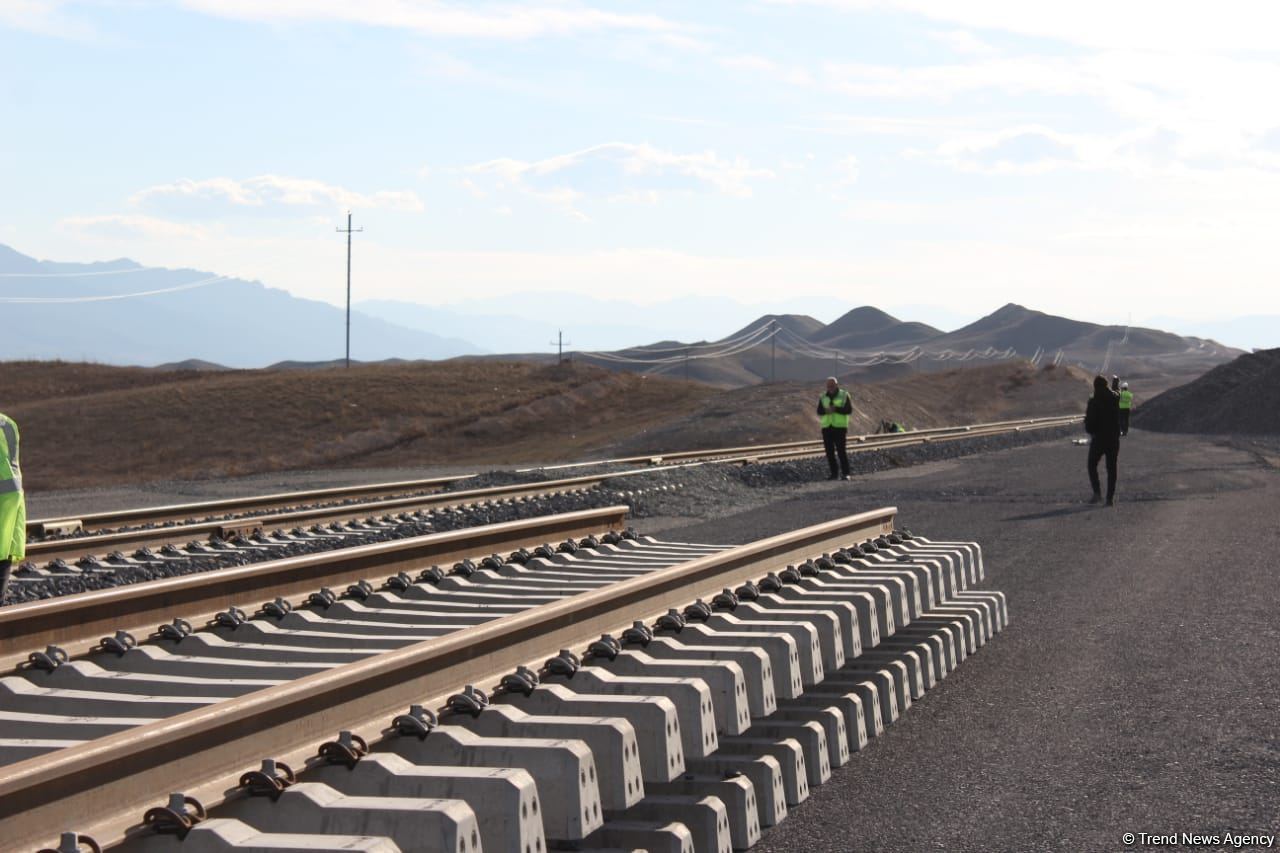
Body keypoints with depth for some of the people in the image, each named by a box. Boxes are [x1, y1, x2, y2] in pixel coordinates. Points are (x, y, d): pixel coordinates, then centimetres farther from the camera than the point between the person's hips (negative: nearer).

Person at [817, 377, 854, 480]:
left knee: (842, 451, -8)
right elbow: (819, 411, 3)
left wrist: (836, 409, -20)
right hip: (826, 428, 4)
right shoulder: (823, 397, 13)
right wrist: (826, 410, -19)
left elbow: (849, 410, -7)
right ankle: (834, 473, 8)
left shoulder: (844, 395, 3)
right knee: (829, 452, 2)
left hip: (840, 427, -4)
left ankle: (845, 473, -4)